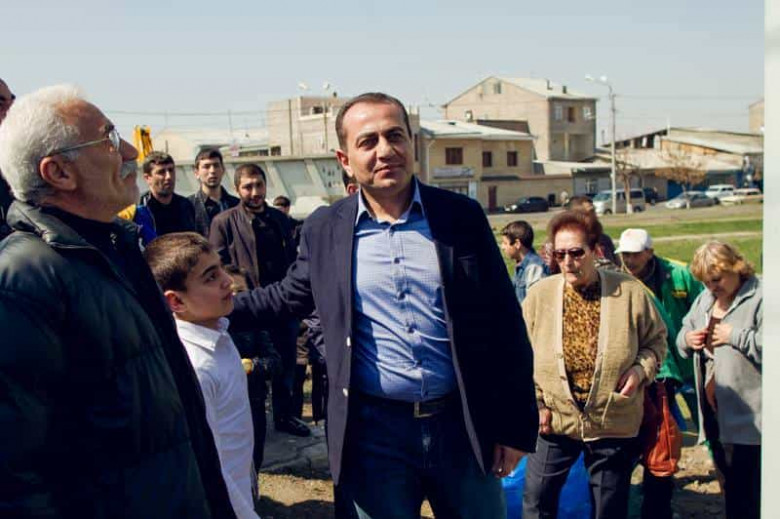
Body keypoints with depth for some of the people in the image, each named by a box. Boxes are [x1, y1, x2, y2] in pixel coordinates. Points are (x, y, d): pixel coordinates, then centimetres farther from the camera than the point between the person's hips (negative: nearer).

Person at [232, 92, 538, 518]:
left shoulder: (462, 216, -2)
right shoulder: (323, 229, 0)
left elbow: (504, 325, 0)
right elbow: (288, 297, 19)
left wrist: (515, 426, 0)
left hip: (464, 425, 0)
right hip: (373, 432, 0)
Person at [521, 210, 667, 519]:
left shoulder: (630, 293, -7)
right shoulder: (539, 294, -5)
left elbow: (656, 339, 7)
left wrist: (642, 369, -12)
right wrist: (535, 404, -3)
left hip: (613, 425, 0)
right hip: (555, 421, 1)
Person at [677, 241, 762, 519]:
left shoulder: (761, 297, -14)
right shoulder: (704, 299, 13)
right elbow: (682, 338, 21)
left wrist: (734, 336, -21)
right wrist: (687, 339, 0)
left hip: (747, 416, -8)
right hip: (715, 411, 8)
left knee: (747, 489, -2)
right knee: (730, 483, 20)